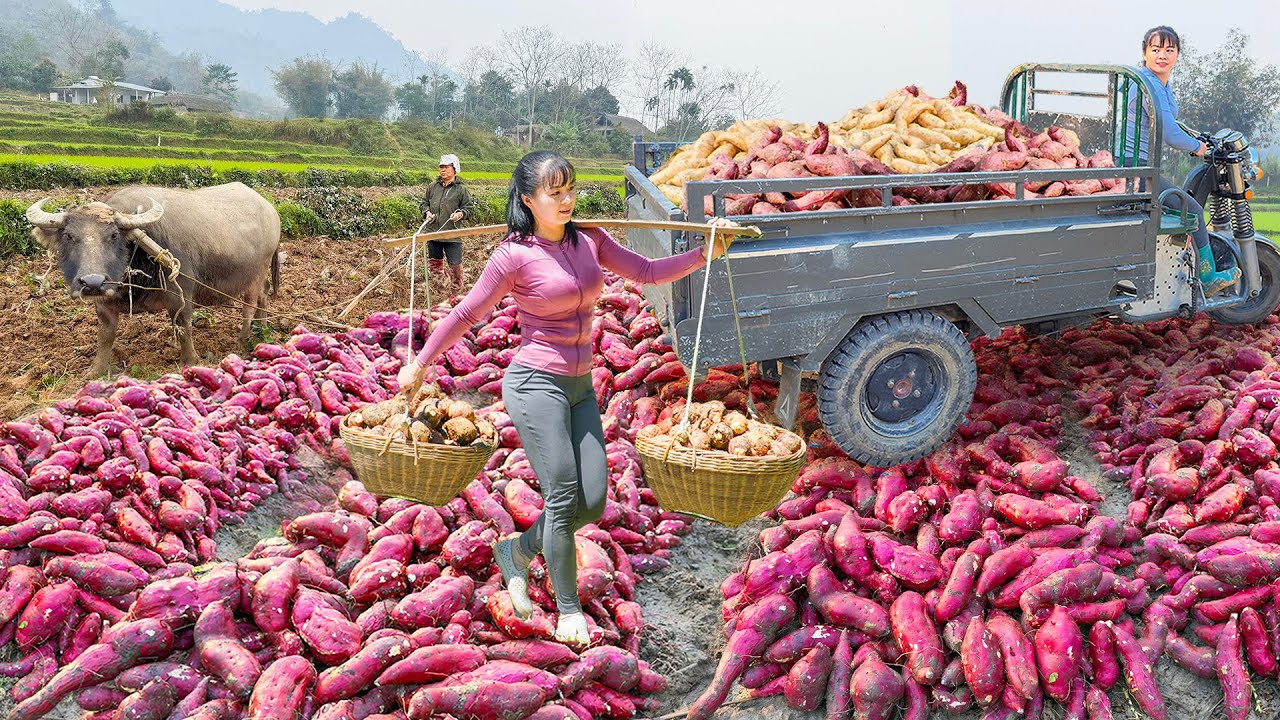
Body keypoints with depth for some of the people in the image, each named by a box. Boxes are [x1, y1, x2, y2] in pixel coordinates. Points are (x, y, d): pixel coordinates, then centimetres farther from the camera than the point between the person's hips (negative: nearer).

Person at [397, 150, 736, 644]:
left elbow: (646, 273, 7)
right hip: (536, 384, -6)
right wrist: (420, 364, 3)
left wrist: (704, 254, -4)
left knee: (593, 502, 4)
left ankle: (518, 551, 29)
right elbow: (466, 314, -3)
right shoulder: (515, 256, -11)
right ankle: (568, 608, 17)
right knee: (564, 500, -3)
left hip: (580, 387, 6)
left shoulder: (588, 240, 6)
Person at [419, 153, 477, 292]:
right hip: (433, 232, 4)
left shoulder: (461, 189, -3)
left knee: (455, 264, -2)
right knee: (435, 262, 16)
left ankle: (458, 289, 14)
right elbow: (424, 202, 17)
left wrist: (461, 214, -17)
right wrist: (427, 212, -2)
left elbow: (470, 207, 2)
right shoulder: (432, 187, 6)